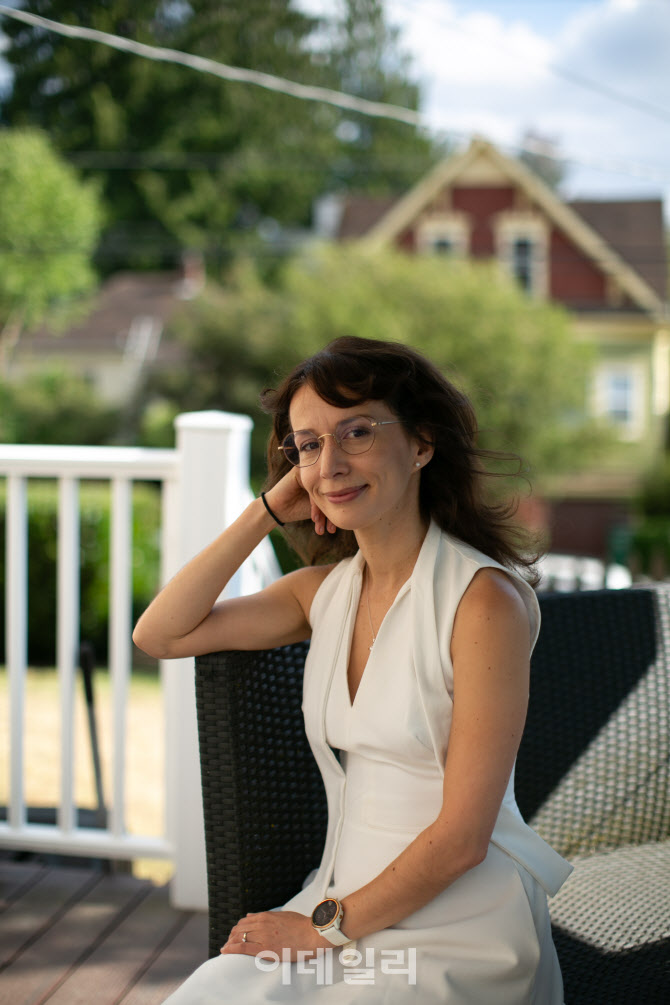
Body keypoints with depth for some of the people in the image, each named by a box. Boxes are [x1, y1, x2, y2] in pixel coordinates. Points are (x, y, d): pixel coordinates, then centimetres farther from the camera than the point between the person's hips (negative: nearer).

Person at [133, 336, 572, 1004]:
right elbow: (160, 635, 4)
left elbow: (462, 837, -15)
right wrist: (267, 512, 0)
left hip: (458, 930, -5)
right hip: (341, 909, 6)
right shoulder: (326, 589, 7)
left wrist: (325, 927, -8)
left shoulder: (484, 598, -15)